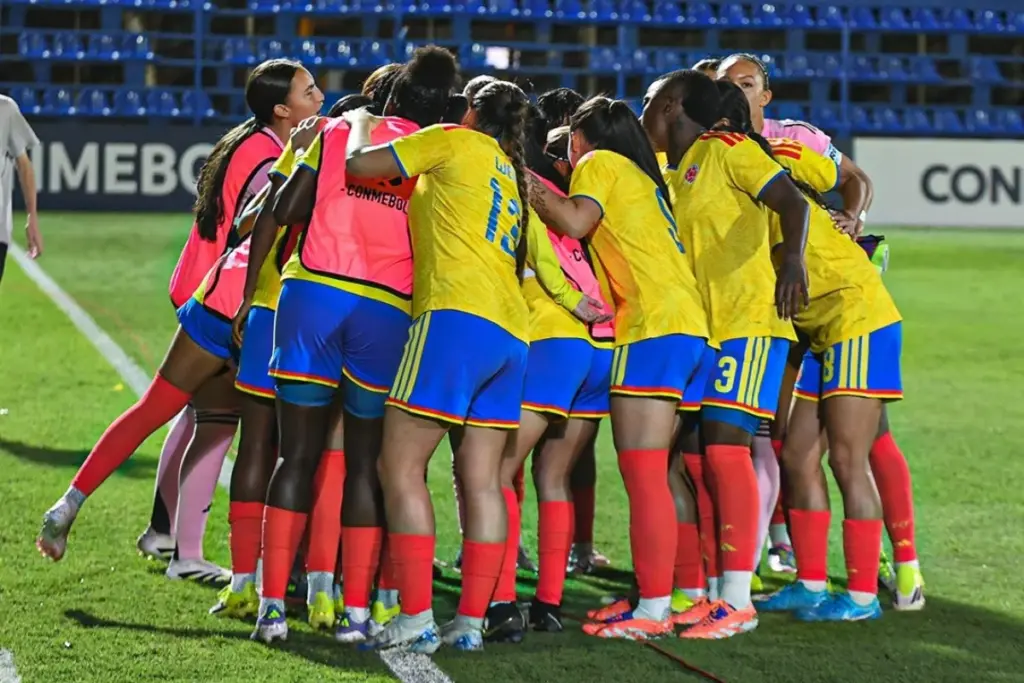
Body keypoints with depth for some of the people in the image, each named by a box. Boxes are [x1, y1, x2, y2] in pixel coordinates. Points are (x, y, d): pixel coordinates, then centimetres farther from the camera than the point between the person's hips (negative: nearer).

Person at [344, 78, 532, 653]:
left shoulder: (456, 142, 5)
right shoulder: (513, 178, 26)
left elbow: (360, 164, 6)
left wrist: (361, 127, 25)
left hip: (459, 315, -8)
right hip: (512, 331, 8)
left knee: (401, 467, -6)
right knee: (483, 481, 5)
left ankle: (417, 620, -12)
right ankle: (471, 621, 1)